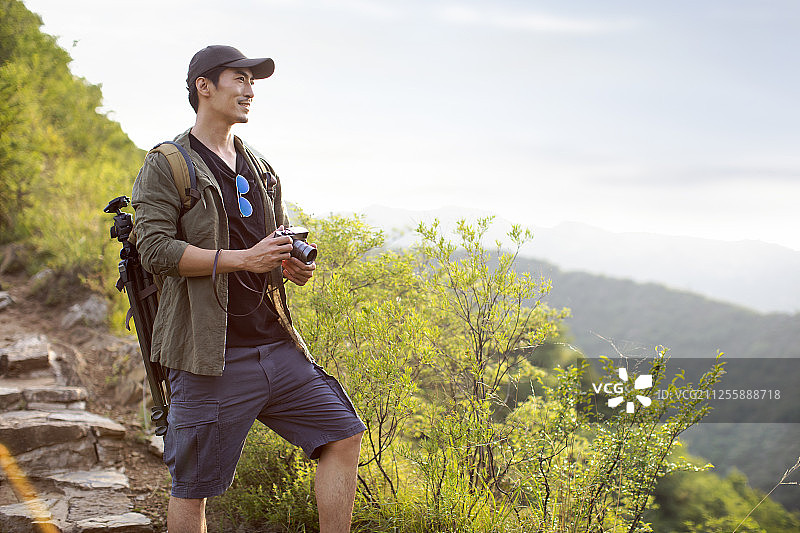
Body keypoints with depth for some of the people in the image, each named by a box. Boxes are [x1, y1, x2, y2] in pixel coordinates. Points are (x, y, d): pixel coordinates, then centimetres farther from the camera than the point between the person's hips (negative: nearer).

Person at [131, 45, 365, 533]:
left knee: (344, 436, 2)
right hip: (212, 355, -6)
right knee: (193, 488, 0)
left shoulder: (260, 170, 19)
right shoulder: (167, 166, -2)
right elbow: (155, 249, -14)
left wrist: (296, 265, 3)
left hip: (277, 345, 7)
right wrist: (242, 259, -19)